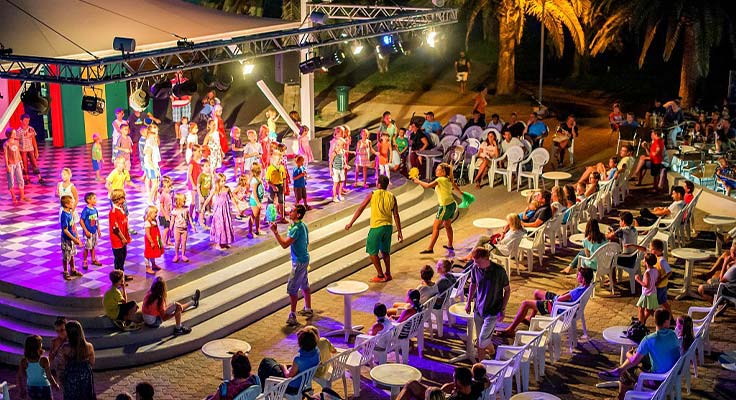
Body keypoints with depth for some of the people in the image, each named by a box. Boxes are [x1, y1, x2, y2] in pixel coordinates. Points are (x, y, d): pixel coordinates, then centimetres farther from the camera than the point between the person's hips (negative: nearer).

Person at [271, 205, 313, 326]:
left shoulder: (296, 229, -24)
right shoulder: (303, 225, 6)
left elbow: (284, 244, -28)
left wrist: (275, 232, -26)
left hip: (299, 261, -10)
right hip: (304, 259, 10)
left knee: (292, 288, -6)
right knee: (304, 285, 21)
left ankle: (292, 316, -4)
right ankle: (308, 309, 33)